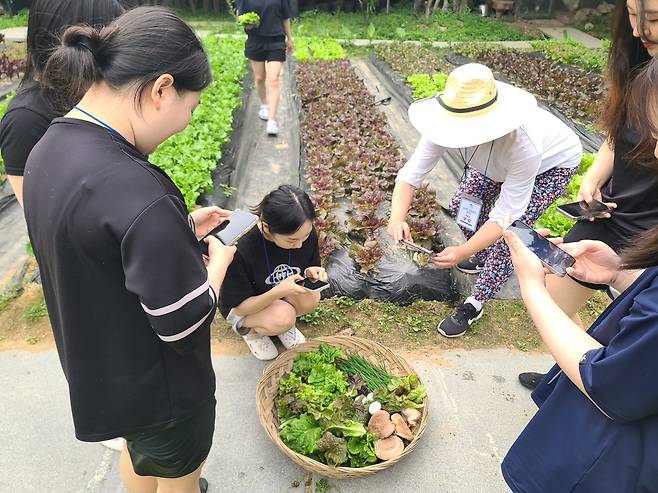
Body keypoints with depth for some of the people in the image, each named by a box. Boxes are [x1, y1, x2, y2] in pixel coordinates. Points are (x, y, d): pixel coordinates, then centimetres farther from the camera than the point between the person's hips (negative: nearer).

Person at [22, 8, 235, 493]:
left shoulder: (50, 148, -8)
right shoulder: (135, 192, -37)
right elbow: (184, 322, -29)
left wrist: (180, 228, -1)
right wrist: (218, 259, -12)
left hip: (95, 367, 8)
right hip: (158, 386, -7)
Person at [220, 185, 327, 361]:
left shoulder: (305, 232, -22)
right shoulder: (240, 248, -35)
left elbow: (309, 267, -2)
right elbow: (240, 307, -23)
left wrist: (311, 274, -27)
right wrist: (277, 292, -40)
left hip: (281, 297, 5)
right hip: (239, 307, -4)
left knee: (311, 299, -25)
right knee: (283, 318, -32)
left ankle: (283, 320, 6)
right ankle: (245, 326, 1)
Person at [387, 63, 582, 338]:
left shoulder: (522, 143, -46)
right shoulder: (450, 124, -34)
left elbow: (506, 215, -38)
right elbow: (412, 173, -34)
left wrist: (463, 252, -48)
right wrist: (398, 217, -52)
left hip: (553, 162, -5)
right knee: (461, 206, 0)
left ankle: (474, 305, 0)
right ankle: (483, 258, 31)